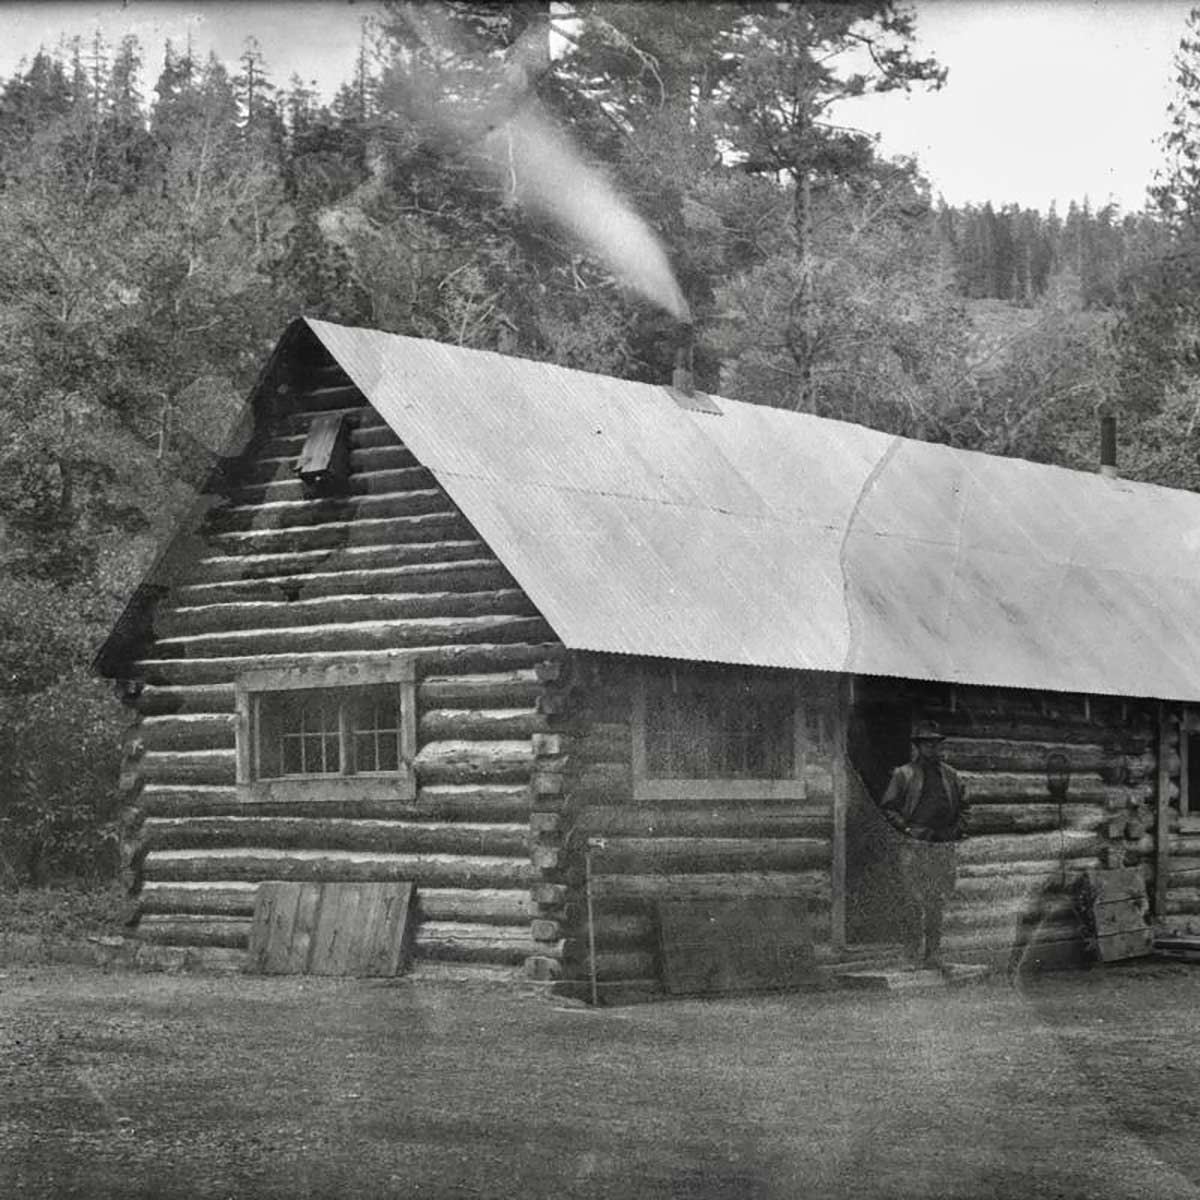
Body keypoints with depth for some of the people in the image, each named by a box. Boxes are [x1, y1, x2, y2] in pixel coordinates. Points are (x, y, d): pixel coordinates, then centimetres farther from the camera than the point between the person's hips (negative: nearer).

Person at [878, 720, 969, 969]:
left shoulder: (950, 775, 14)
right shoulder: (904, 775, 2)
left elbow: (963, 806, 23)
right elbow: (888, 807, 1)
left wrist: (959, 827, 6)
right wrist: (908, 828, -10)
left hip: (944, 846, 4)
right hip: (915, 846, -4)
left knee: (938, 901, 4)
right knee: (915, 900, -6)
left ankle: (934, 953, 9)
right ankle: (912, 952, -1)